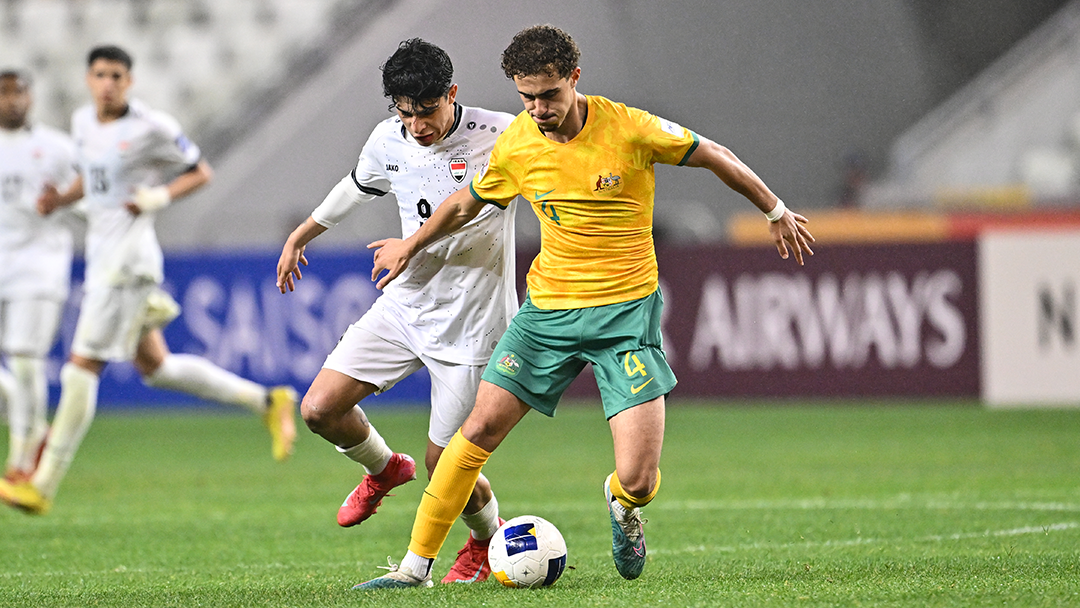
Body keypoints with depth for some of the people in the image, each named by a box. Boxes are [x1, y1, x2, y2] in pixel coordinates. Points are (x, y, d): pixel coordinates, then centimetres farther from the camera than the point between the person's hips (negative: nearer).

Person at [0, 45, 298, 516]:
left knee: (83, 366, -7)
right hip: (102, 258, 9)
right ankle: (266, 401, 22)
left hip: (128, 260, -9)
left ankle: (44, 487, -3)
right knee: (154, 367, 12)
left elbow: (200, 173, 0)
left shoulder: (151, 128, -10)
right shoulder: (83, 121, 11)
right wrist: (61, 199, 7)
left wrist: (160, 196, -16)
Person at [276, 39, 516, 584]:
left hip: (470, 324, -5)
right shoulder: (389, 141, -1)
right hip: (403, 307, 5)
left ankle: (489, 538, 30)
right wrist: (300, 236, 32)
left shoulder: (499, 136, -17)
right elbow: (357, 187, 21)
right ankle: (383, 470, 26)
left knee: (443, 466, -3)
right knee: (320, 409, -6)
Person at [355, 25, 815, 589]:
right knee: (479, 429, -8)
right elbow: (467, 203, 17)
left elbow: (712, 155, 2)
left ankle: (620, 503, 27)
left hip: (626, 309, -3)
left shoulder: (629, 129, -14)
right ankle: (415, 566, 4)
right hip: (548, 305, 3)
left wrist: (775, 211, 12)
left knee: (638, 481, -12)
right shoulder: (515, 146, -5)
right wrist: (410, 246, 30)